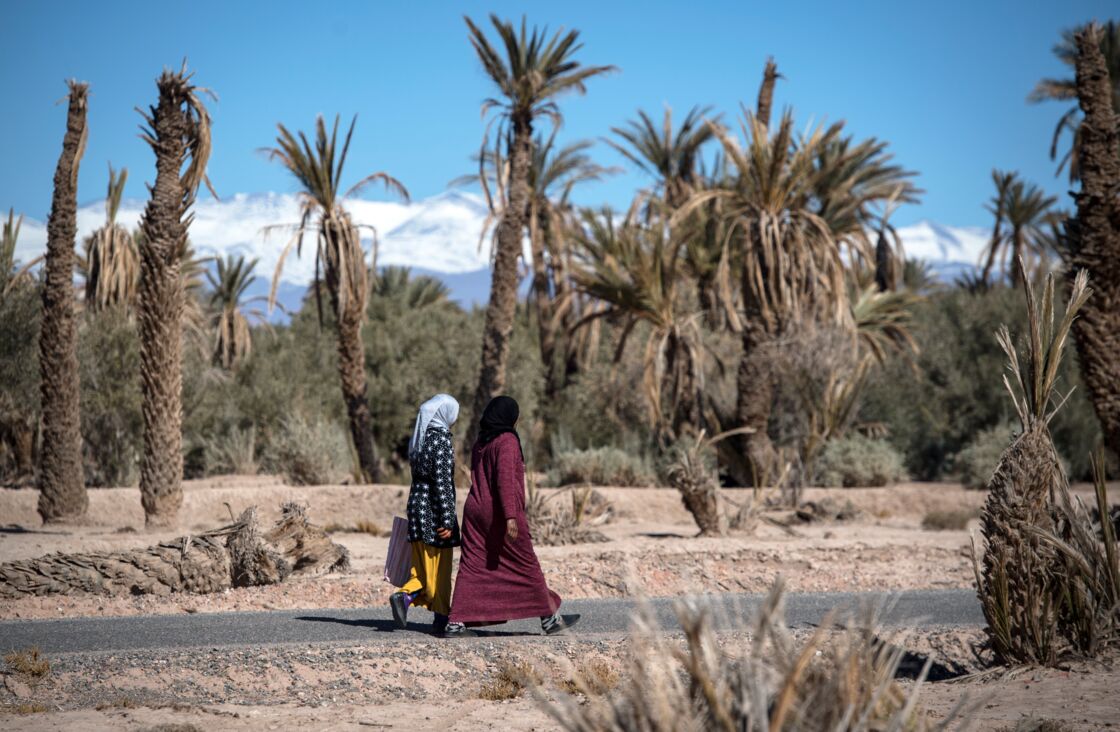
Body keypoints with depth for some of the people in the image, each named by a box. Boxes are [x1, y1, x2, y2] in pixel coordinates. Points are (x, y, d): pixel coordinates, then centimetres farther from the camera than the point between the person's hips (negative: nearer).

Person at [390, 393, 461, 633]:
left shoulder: (417, 438, 11)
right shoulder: (441, 439, -14)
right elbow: (442, 482, -19)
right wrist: (448, 521, -18)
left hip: (416, 505, 7)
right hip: (435, 510, -7)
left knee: (424, 565, 13)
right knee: (440, 568, 3)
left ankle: (404, 596, -8)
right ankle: (441, 617, 10)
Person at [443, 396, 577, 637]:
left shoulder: (480, 443, 13)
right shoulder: (507, 440, -11)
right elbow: (505, 479, -21)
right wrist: (510, 517, -25)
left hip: (475, 509, 7)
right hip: (500, 513, -7)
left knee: (471, 569, 3)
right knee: (527, 565, 4)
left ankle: (456, 623, -6)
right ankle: (550, 618, 13)